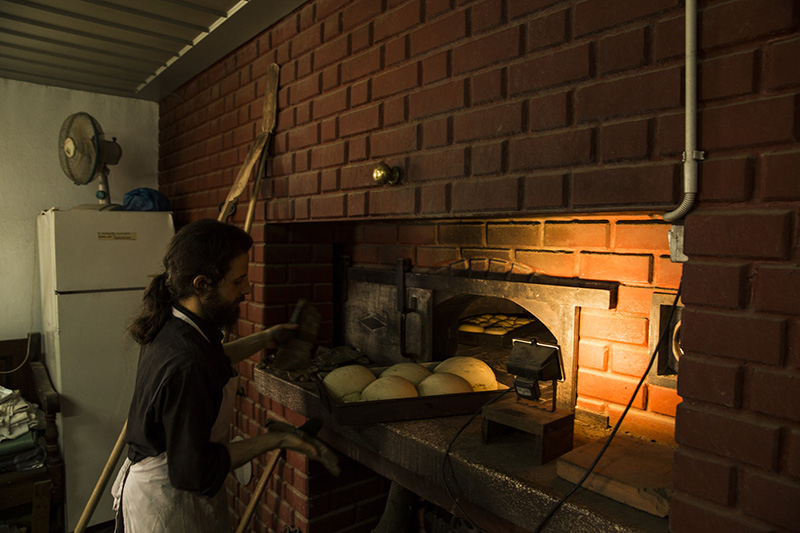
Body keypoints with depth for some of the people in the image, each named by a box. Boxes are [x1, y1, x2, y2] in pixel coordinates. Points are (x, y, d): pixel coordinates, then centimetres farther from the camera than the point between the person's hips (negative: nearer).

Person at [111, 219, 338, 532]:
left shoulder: (169, 325, -6)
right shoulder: (185, 366, -35)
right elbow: (194, 472, -28)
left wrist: (263, 340, 16)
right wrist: (272, 440, -21)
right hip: (164, 500, -9)